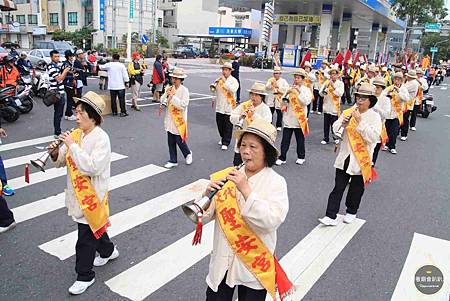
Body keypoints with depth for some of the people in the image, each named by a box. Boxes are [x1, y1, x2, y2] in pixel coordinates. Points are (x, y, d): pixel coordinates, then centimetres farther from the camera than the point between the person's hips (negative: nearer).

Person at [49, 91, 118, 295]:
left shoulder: (101, 138, -20)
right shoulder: (75, 134, 1)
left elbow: (92, 167, -30)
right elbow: (62, 162, 8)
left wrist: (72, 145, -27)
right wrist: (56, 153, -13)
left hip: (92, 195, -7)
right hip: (77, 193, 7)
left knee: (85, 237, 4)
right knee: (93, 226, 26)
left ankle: (85, 276, 22)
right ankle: (108, 251, 50)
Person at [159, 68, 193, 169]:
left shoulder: (184, 90, -11)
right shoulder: (169, 89, 6)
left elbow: (183, 105, -20)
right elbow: (163, 100, 12)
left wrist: (172, 97, -21)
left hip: (179, 120, -6)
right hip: (170, 119, 6)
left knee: (179, 140, 2)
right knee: (171, 142, 10)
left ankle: (188, 154, 30)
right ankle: (173, 161, 22)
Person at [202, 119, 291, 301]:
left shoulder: (276, 182, -12)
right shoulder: (227, 176, -4)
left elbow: (272, 221, -25)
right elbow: (205, 216, -2)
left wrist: (246, 189, -29)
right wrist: (207, 195, -22)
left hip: (254, 265, -2)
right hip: (222, 262, 3)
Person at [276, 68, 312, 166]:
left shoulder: (306, 90, 0)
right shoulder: (290, 88, 7)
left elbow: (306, 102, -16)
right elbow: (284, 102, 4)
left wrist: (299, 92, -20)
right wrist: (287, 94, -14)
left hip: (299, 119, -2)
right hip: (288, 118, 2)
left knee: (300, 140, 10)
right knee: (285, 140, 3)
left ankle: (301, 157, 25)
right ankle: (282, 158, 9)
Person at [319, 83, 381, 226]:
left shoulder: (374, 116, -7)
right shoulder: (348, 112, 3)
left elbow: (373, 137, -19)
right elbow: (335, 129, 2)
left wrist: (360, 121, -24)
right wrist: (342, 124, -18)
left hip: (361, 159, -2)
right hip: (345, 157, 2)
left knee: (356, 189, 14)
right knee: (338, 187, 2)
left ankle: (351, 212, 35)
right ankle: (331, 216, 6)